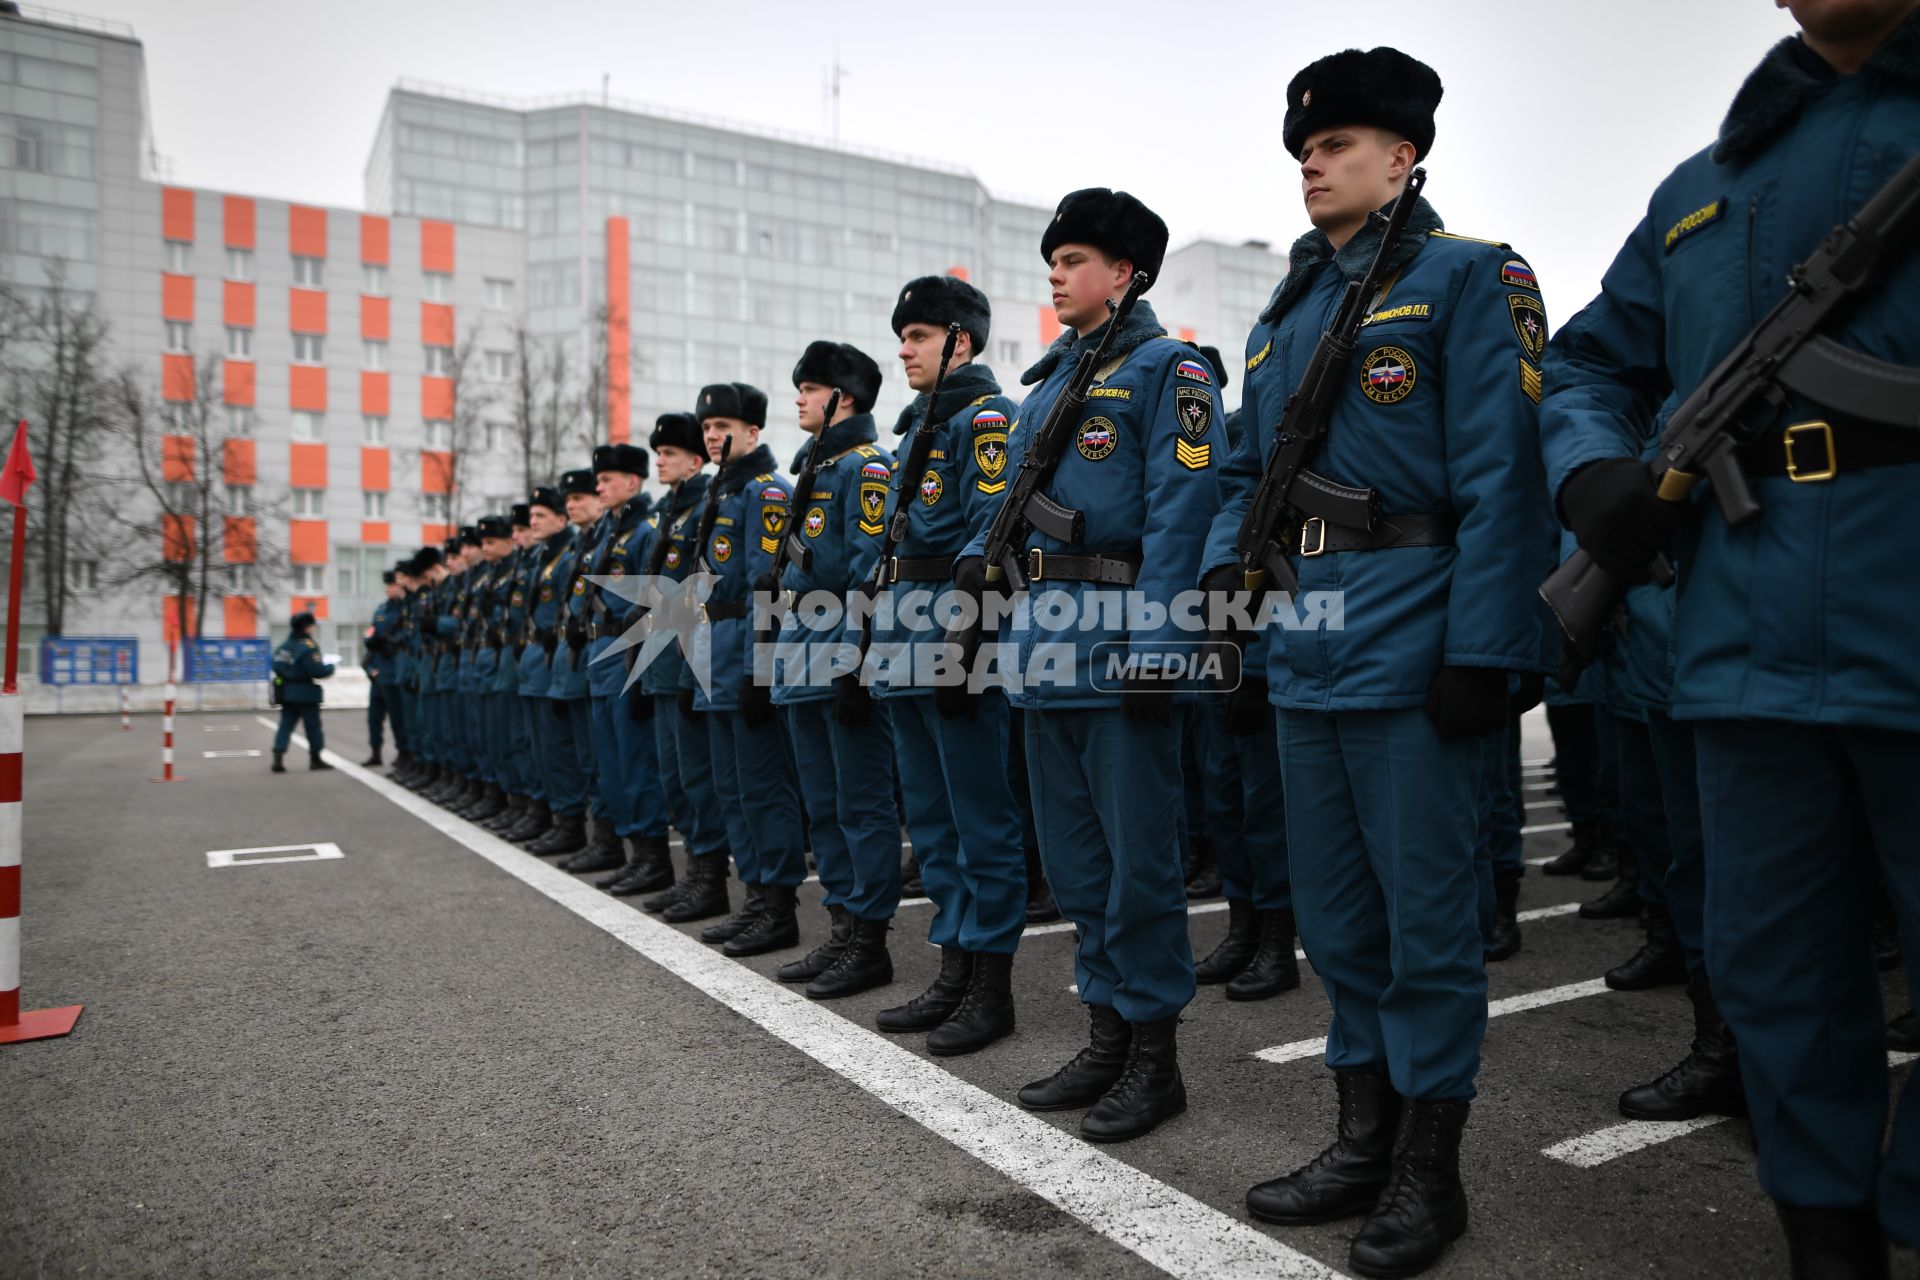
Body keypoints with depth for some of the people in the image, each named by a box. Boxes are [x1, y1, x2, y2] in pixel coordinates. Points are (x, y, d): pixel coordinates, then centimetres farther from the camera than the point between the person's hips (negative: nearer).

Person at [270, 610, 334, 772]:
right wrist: (330, 667, -5)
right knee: (312, 725, 5)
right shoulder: (307, 647, -17)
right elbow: (317, 671, -23)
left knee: (286, 724, 7)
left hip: (287, 692, 7)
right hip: (306, 693, -7)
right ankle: (315, 759, 11)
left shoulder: (284, 645, 7)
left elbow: (277, 666, 10)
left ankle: (278, 758, -5)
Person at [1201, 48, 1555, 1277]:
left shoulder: (1465, 277, -2)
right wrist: (1227, 563, 2)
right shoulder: (1283, 314, 18)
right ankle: (1366, 1137, 29)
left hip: (1411, 640, -7)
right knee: (1336, 905, 14)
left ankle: (1430, 1168, 18)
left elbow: (1500, 472, -11)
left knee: (1426, 907, 2)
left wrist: (1481, 650, -18)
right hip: (1304, 646, 7)